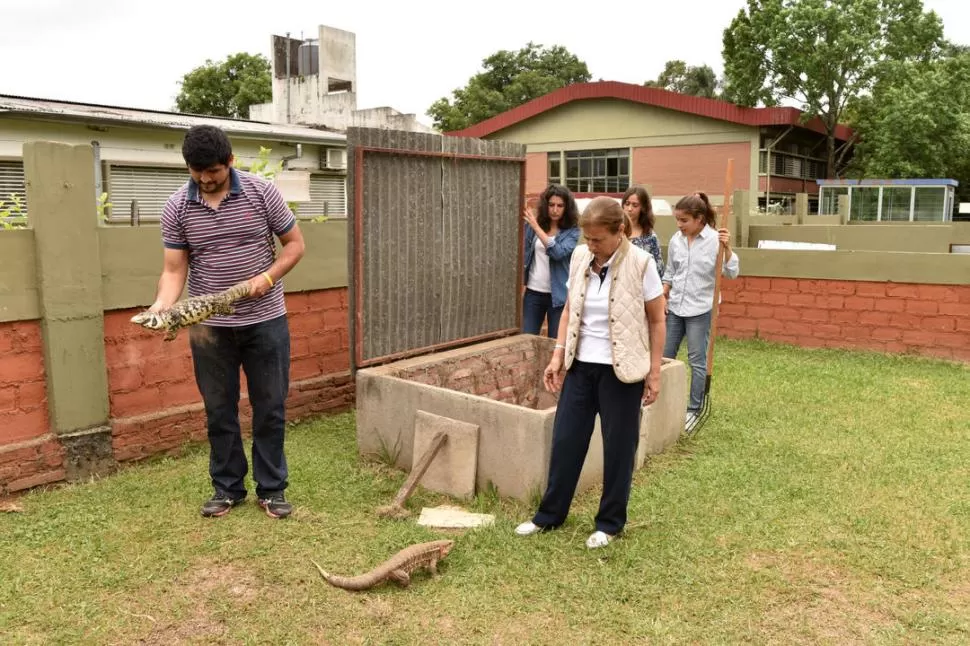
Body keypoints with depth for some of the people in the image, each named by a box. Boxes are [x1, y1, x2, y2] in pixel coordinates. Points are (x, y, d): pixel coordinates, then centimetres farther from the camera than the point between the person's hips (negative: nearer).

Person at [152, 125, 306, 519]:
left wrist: (268, 277, -15)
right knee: (219, 411, 11)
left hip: (265, 321, -1)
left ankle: (271, 489, 21)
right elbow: (175, 269, -3)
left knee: (270, 408, 7)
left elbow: (294, 243, 1)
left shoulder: (261, 192, -7)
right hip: (209, 326, 1)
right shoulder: (177, 207, -3)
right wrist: (162, 306, -22)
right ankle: (227, 488, 27)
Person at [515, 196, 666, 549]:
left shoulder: (641, 264, -13)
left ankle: (610, 523, 25)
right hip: (581, 365, 4)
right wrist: (558, 356, 3)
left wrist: (654, 373, -7)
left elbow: (656, 321, -6)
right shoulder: (580, 257, 0)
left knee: (618, 448, 8)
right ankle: (550, 514, 27)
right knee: (565, 440, 10)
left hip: (621, 371, -4)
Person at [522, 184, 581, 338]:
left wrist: (536, 227, -21)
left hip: (557, 295, -2)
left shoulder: (572, 232, -4)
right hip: (533, 292, 2)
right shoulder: (532, 225, 3)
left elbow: (558, 252, -20)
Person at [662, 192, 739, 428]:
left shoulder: (715, 239, -11)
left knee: (697, 360, 4)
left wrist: (727, 248, -27)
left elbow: (732, 273, -14)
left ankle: (693, 409, 15)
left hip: (700, 309, -5)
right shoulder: (675, 240, 2)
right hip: (674, 306, 5)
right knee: (664, 356, 10)